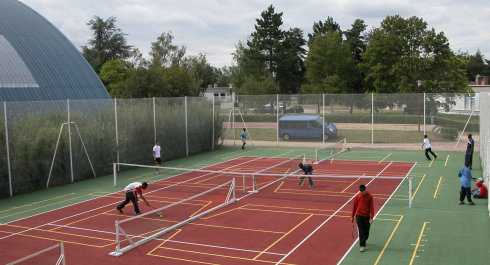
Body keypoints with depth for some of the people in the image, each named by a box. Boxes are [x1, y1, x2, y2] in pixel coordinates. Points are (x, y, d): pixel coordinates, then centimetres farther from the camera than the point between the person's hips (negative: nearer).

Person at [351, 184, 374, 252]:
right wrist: (352, 216, 9)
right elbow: (354, 207, 7)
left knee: (366, 231, 10)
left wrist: (371, 217, -8)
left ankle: (363, 241, 36)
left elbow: (371, 207, -3)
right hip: (359, 216, 0)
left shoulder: (369, 196, -4)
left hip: (367, 216, 0)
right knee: (361, 231, -4)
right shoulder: (357, 196, -1)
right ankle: (362, 246, -1)